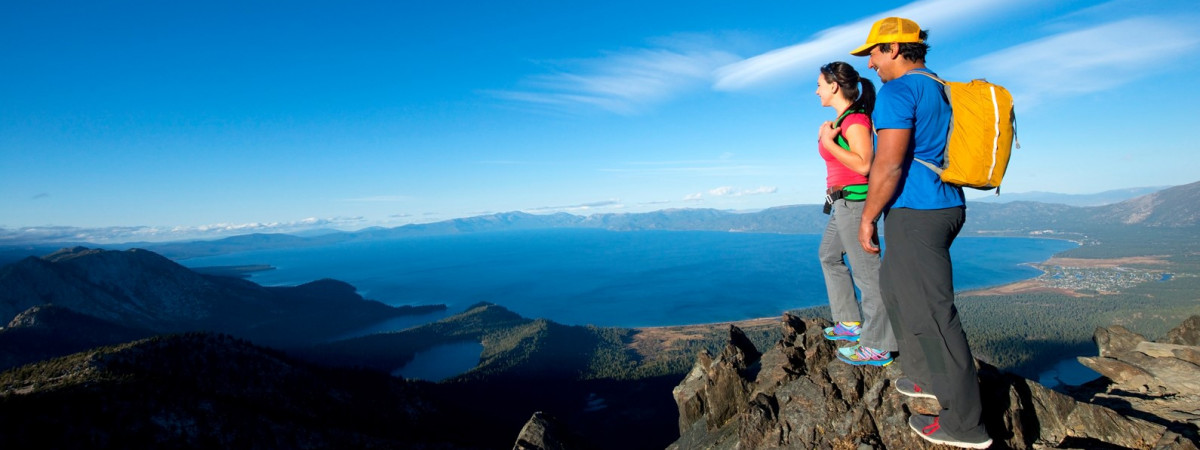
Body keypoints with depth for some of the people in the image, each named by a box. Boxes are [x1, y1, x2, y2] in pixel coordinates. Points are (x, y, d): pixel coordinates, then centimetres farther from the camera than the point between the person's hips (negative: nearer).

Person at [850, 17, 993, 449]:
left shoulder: (897, 91, -12)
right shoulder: (941, 90, 18)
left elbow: (889, 164, -20)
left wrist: (867, 217, -12)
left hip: (915, 211, -10)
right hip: (946, 206, 10)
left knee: (930, 313, -5)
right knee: (895, 286, 22)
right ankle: (922, 376, 32)